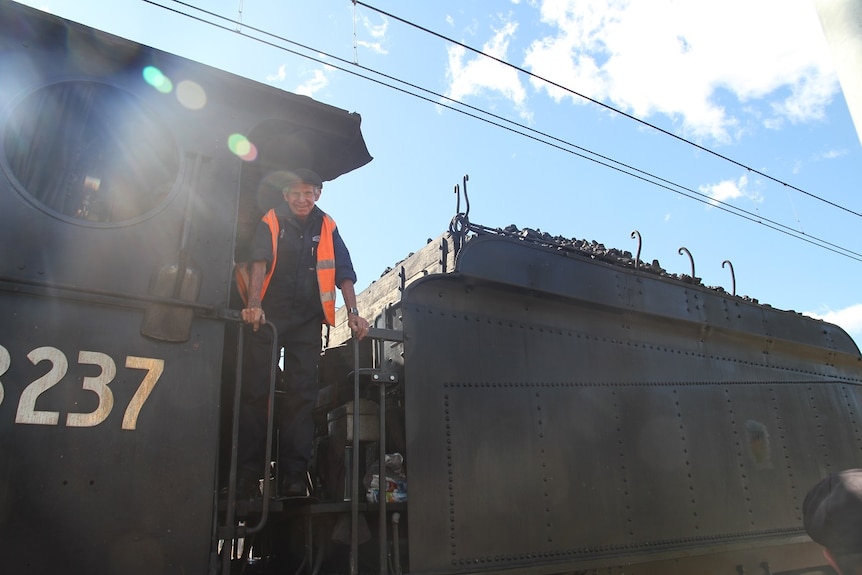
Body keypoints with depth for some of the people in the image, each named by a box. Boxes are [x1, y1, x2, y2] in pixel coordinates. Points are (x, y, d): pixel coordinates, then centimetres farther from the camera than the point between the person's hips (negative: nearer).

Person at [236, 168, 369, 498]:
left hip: (307, 321, 2)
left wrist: (352, 313, -6)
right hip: (267, 316, -1)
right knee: (255, 392, -4)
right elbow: (259, 263, -12)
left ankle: (294, 476, 2)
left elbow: (343, 273, 6)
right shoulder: (270, 222, 3)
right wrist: (254, 304, -28)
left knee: (301, 396, -1)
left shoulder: (327, 228, 9)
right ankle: (246, 476, 3)